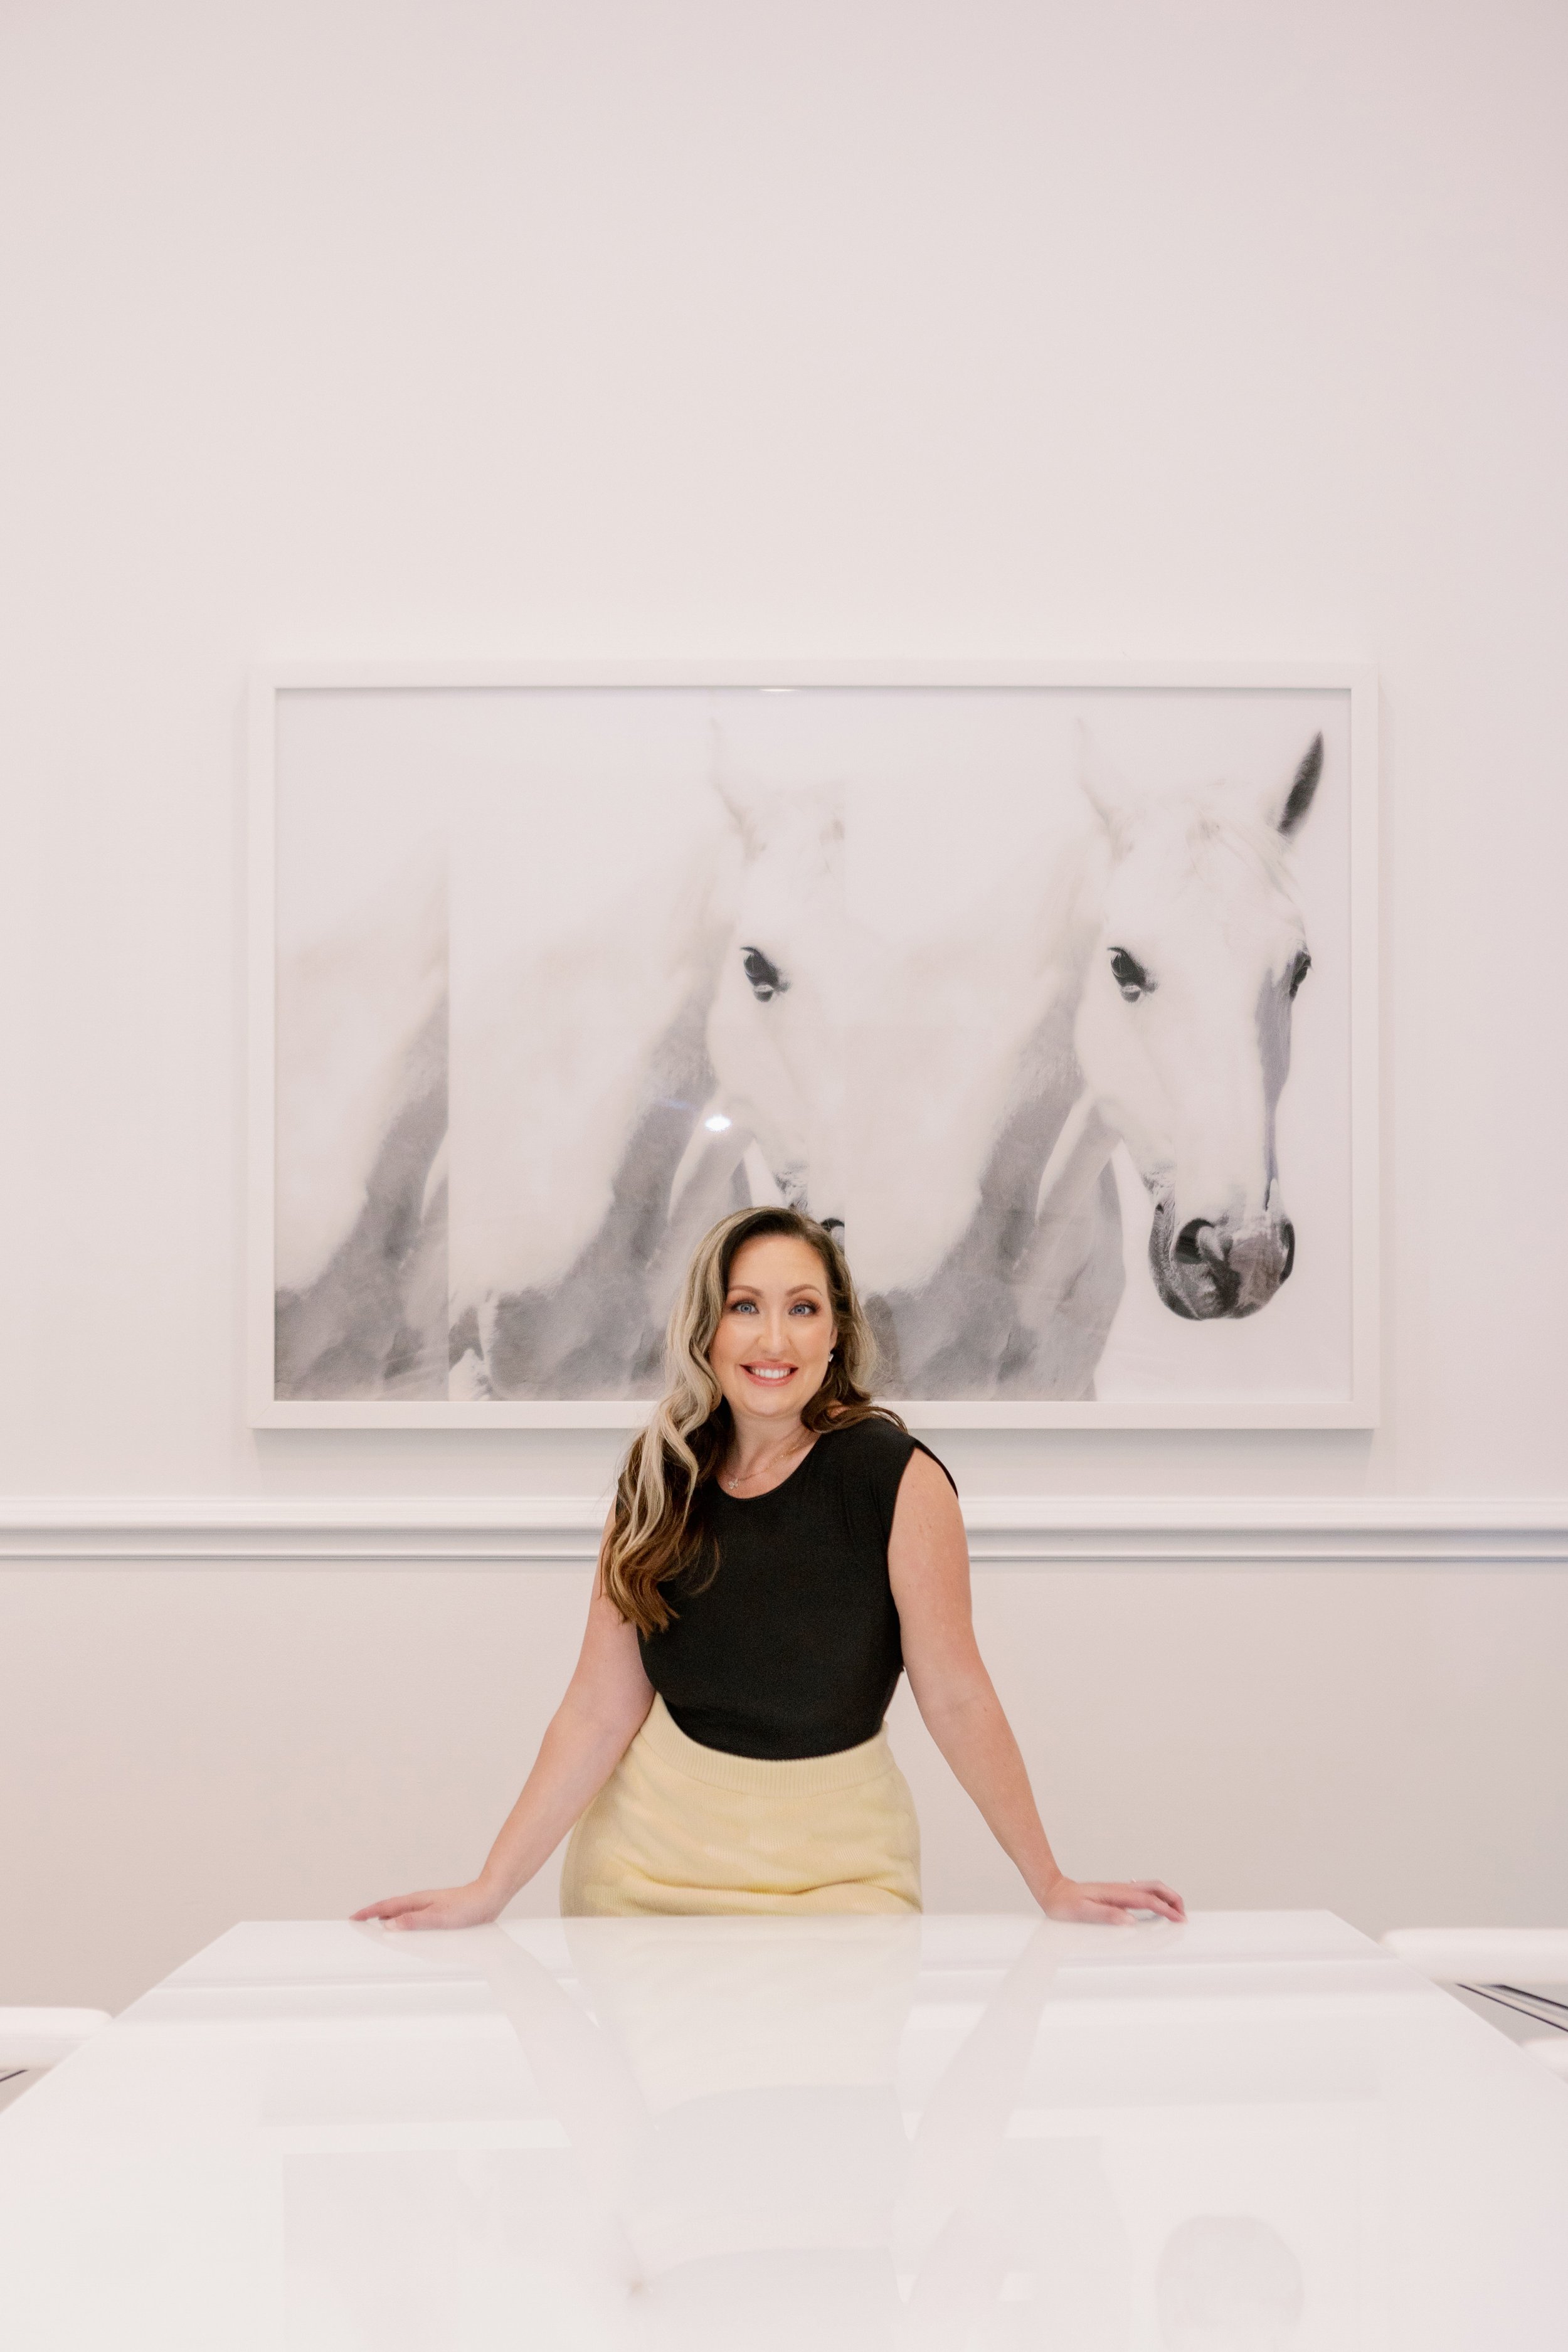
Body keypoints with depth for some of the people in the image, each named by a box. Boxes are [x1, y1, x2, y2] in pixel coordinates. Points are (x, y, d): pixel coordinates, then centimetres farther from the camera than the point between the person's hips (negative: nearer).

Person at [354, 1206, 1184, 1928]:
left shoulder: (896, 1475, -16)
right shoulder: (659, 1478, -4)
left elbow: (955, 1697, -10)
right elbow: (599, 1711, -3)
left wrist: (1051, 1886, -7)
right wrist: (490, 1889, -8)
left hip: (831, 1863, -3)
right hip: (650, 1852, 3)